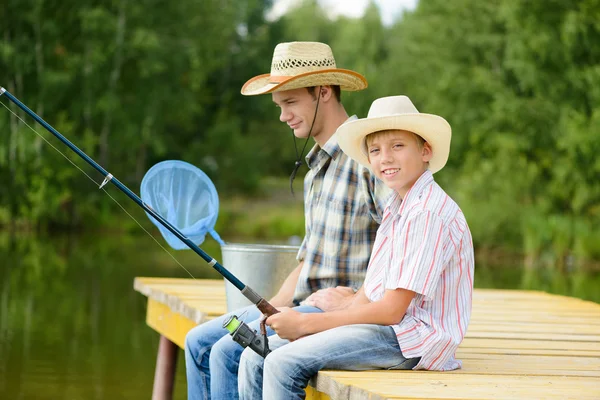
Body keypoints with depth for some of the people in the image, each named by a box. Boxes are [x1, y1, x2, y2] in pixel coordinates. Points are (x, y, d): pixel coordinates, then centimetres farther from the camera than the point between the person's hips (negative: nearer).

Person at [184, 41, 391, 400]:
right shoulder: (317, 165, 18)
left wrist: (355, 300, -22)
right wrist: (272, 308, 10)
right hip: (306, 304, 10)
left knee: (229, 353, -20)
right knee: (199, 343, 5)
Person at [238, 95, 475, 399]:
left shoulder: (430, 213, -16)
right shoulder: (395, 209, 16)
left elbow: (391, 310, -19)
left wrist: (306, 323, -13)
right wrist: (314, 327, -3)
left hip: (415, 338, -10)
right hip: (386, 328, 10)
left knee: (284, 363, -22)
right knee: (255, 359, 0)